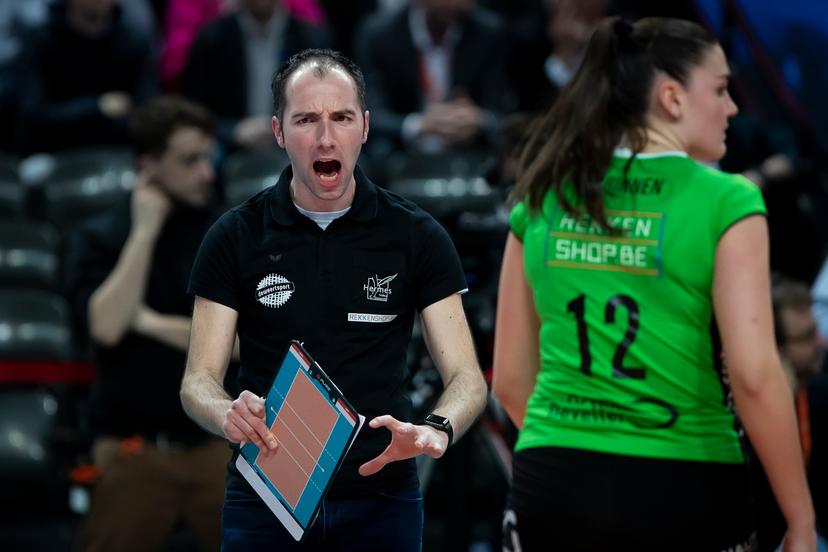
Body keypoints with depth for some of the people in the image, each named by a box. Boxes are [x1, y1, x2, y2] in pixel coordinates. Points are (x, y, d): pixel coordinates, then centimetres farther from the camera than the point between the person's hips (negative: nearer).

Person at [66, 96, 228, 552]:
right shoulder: (98, 239, 0)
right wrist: (145, 231, -14)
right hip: (133, 449, -2)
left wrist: (153, 323, -12)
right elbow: (107, 326, -17)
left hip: (216, 442, 2)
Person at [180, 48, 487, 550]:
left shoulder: (416, 236, -3)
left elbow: (466, 377, -5)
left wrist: (436, 431, -27)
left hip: (380, 498, 0)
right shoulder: (235, 238, -2)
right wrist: (227, 414, -27)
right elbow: (198, 380, -3)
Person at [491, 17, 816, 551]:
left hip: (551, 488, 4)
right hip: (683, 491, -3)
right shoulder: (725, 202, -6)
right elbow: (754, 375, -13)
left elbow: (510, 377, 12)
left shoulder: (542, 201, 7)